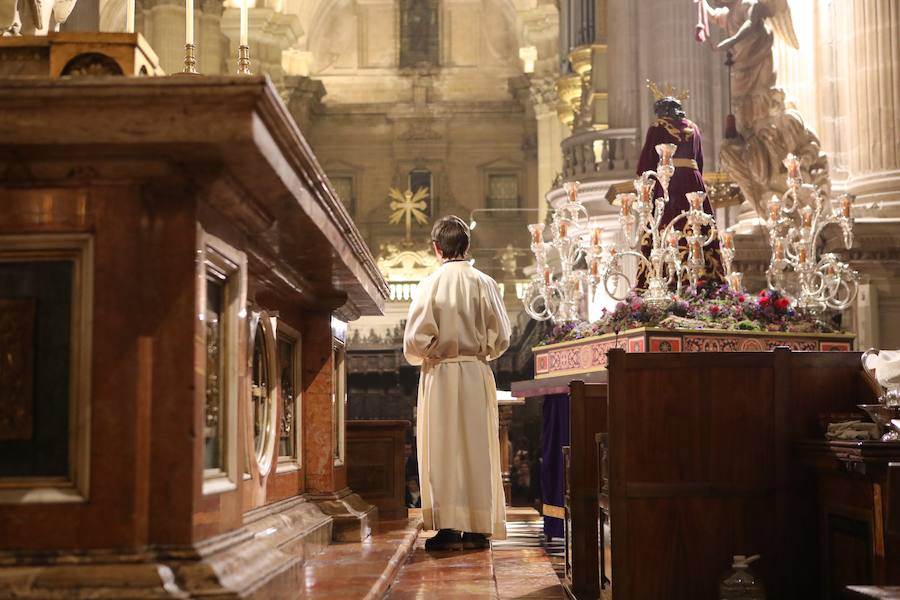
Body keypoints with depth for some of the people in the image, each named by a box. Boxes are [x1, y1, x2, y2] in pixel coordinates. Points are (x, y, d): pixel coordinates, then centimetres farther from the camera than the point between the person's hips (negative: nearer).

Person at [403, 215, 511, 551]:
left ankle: (447, 527, 0)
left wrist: (422, 357, 10)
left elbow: (416, 340, -11)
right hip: (476, 374, 2)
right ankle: (478, 529, 8)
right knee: (477, 448, 7)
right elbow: (500, 338, -1)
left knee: (442, 450, 3)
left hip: (439, 376, -2)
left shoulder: (430, 285, -7)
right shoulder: (484, 283, -1)